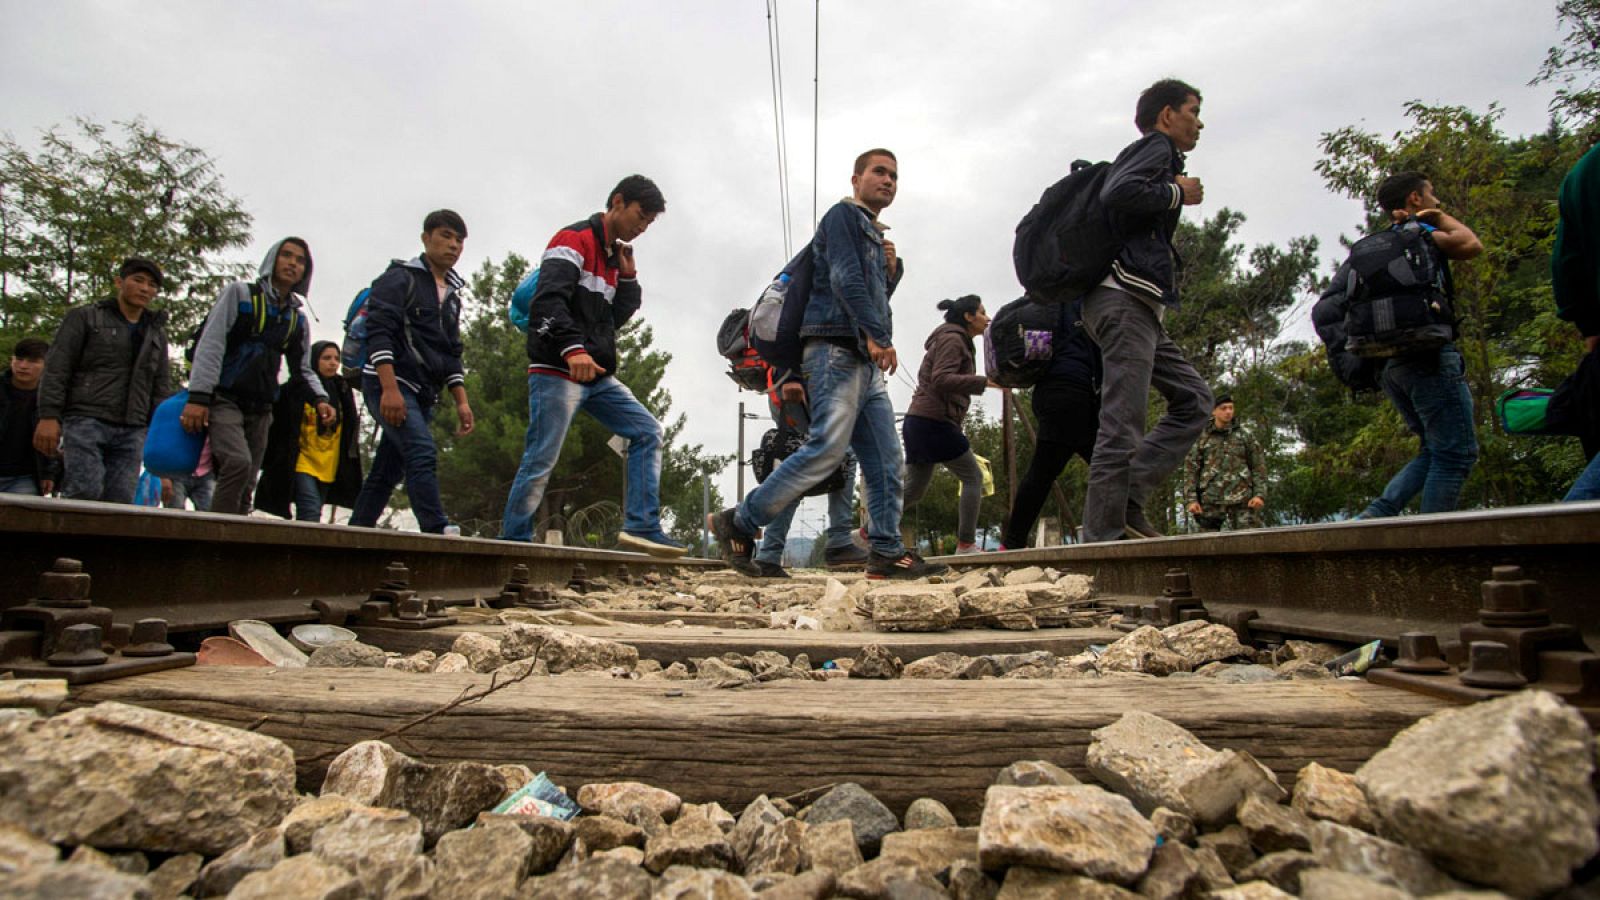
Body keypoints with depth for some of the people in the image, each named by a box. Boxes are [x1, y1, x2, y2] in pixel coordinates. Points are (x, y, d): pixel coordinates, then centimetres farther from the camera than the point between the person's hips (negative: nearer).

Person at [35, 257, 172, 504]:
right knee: (85, 492, -17)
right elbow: (56, 369, 1)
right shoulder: (85, 317, 9)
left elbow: (162, 387, 19)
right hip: (86, 421, -3)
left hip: (132, 432, 4)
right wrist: (49, 416, -9)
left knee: (120, 500, -5)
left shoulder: (157, 333, 21)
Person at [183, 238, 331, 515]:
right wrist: (198, 396, -16)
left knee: (245, 490, 3)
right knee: (238, 463, -27)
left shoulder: (298, 319, 16)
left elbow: (303, 368, 21)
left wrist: (319, 399, 0)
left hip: (261, 409, 5)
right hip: (225, 399, -5)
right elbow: (211, 344, -6)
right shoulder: (240, 294, 1)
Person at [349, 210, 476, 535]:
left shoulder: (452, 295, 22)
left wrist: (461, 401, 12)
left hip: (422, 395, 8)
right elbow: (378, 333, -11)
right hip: (388, 386, -8)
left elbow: (452, 355, 23)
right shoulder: (400, 278, 0)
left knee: (387, 471, 8)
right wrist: (390, 389, -22)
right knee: (422, 452, -24)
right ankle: (437, 532, -30)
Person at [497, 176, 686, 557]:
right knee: (541, 461, -7)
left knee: (648, 433, 1)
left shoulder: (614, 257, 21)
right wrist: (572, 348, -33)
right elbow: (548, 300, -19)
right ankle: (512, 542, 5)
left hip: (599, 376, 9)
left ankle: (642, 527, -3)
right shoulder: (574, 239, -5)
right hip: (558, 372, -9)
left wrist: (628, 277, 7)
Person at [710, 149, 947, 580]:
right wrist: (876, 334, -22)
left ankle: (887, 552, 5)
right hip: (836, 349, -10)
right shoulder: (844, 214, 3)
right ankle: (738, 523, -12)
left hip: (865, 359, 10)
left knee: (886, 461, 3)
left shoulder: (875, 236, 29)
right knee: (827, 448, -21)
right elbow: (845, 276, -13)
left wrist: (891, 268, 12)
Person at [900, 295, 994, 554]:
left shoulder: (957, 341, 24)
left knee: (915, 488, 12)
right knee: (973, 476, -3)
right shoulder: (952, 339, -7)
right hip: (934, 421, -10)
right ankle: (966, 543, -4)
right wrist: (985, 382, -23)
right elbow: (941, 380, -20)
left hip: (918, 421, 10)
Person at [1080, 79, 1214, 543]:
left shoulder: (1158, 157, 30)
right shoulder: (1157, 148, 2)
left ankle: (1128, 499, -1)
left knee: (1193, 397, 8)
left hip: (1137, 307, 10)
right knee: (1122, 422, -13)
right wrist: (1177, 194, -7)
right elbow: (1116, 193, -19)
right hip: (1126, 299, -10)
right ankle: (1103, 536, -12)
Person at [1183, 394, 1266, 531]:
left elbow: (1258, 466, 10)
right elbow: (1191, 469, 6)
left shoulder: (1244, 436, 12)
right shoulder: (1202, 438, 10)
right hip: (1210, 500, 0)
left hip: (1241, 499, 0)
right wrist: (1192, 499, -4)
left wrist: (1259, 494, -3)